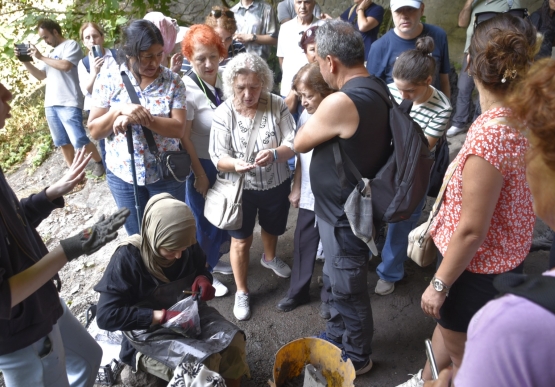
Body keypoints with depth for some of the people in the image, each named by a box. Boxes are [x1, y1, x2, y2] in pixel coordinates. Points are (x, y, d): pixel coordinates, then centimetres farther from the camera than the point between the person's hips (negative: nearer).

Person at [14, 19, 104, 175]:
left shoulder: (71, 45, 1)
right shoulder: (51, 54, 24)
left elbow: (65, 65, -15)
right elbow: (40, 75, 24)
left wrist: (41, 57, -7)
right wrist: (25, 61, 12)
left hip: (68, 103, -8)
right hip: (50, 104, 8)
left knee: (79, 140, -11)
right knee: (63, 141, 9)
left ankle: (99, 162, 8)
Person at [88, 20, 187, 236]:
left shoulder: (173, 81, -8)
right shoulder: (108, 80, -7)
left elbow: (178, 129, -16)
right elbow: (94, 132, -7)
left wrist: (143, 119, -29)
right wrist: (119, 110, -24)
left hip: (165, 174, -1)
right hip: (123, 174, 1)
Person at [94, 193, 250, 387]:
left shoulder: (188, 246, -9)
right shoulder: (127, 258, -23)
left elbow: (201, 269, 11)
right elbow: (106, 315, -22)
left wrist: (203, 279, -14)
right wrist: (162, 316, -28)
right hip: (149, 331, -4)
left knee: (234, 343, -15)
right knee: (203, 365, -25)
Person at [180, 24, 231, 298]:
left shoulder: (224, 78, -4)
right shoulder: (186, 89, -21)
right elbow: (184, 138, -17)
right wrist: (200, 174, -13)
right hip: (202, 164, -6)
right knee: (203, 219, 11)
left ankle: (215, 259, 46)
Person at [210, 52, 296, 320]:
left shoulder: (277, 105, -13)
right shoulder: (224, 113, -15)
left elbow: (292, 143, -16)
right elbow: (218, 157, -15)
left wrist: (275, 154, -38)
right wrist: (234, 164, -38)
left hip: (276, 185, 3)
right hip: (241, 189, -2)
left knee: (272, 228, 27)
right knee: (241, 241, 8)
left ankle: (269, 258, 60)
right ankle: (242, 292, 29)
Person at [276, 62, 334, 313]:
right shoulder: (305, 117, -2)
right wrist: (296, 188, 11)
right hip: (308, 195, 6)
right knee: (303, 244, 18)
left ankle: (331, 296, 38)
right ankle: (297, 291, 40)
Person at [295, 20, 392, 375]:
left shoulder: (340, 102, -29)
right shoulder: (376, 91, 1)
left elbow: (300, 143, -13)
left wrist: (315, 115, 1)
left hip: (345, 216, -9)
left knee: (348, 288, 13)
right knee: (337, 280, 26)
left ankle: (357, 357, 37)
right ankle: (337, 336, 49)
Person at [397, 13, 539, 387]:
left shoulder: (490, 135, -32)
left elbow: (472, 230, -26)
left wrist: (439, 283, -15)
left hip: (476, 266, -9)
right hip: (505, 256, 9)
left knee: (464, 356, 18)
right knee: (448, 322, 31)